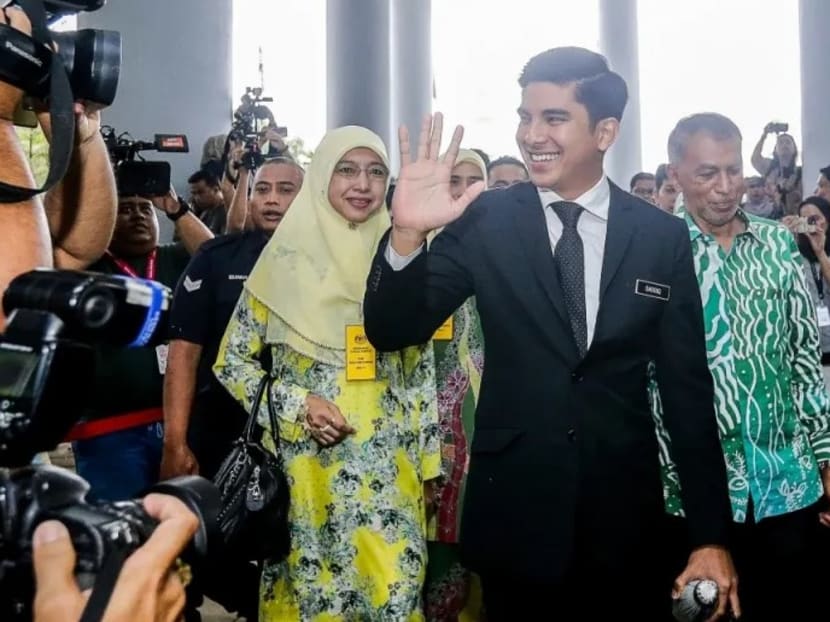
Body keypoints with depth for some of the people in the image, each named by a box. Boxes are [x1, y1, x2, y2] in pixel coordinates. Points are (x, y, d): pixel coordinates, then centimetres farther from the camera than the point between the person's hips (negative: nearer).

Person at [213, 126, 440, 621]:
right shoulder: (287, 259, -3)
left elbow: (422, 369, 9)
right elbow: (232, 362, 2)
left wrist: (425, 462, 8)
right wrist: (296, 403, -12)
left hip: (388, 474, 2)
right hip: (307, 469, -1)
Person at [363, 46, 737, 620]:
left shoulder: (663, 236, -2)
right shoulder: (484, 222, -4)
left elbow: (688, 389, 1)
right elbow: (392, 333, -6)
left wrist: (710, 535, 0)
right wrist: (407, 234, -24)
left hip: (626, 515, 1)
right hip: (513, 509, 0)